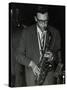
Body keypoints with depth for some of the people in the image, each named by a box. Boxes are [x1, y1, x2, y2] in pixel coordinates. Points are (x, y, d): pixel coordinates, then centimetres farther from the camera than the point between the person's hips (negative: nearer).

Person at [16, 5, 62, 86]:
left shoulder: (55, 33, 2)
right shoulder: (27, 32, -1)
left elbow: (59, 56, 6)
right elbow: (19, 55, 1)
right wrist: (31, 64, -16)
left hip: (49, 76, 1)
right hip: (32, 75, 0)